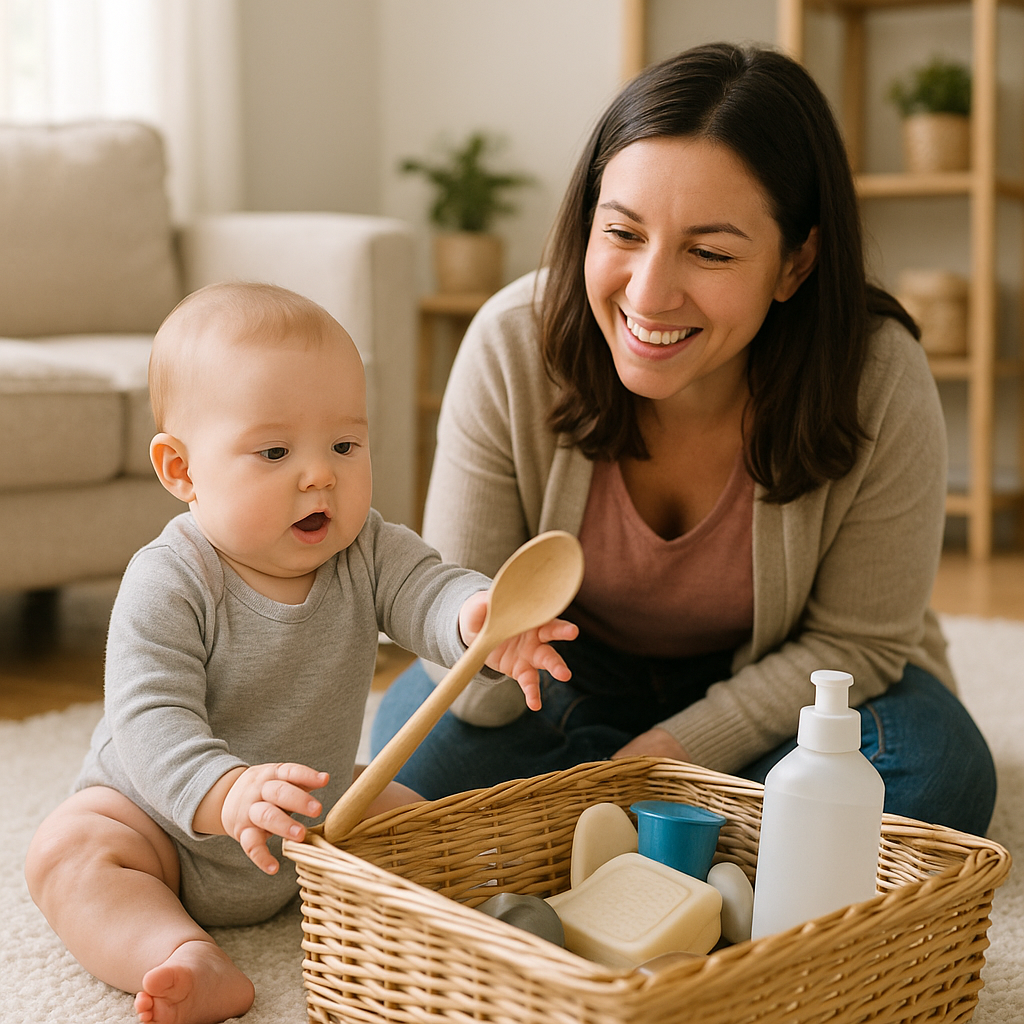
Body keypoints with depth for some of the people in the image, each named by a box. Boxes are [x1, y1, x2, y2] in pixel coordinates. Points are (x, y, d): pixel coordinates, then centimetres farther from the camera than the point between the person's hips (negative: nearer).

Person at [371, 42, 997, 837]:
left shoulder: (882, 383, -29)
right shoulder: (512, 345, -27)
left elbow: (853, 643, -17)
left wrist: (667, 755, -25)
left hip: (771, 684, 0)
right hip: (581, 663, 1)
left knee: (938, 775, -26)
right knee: (421, 744, -25)